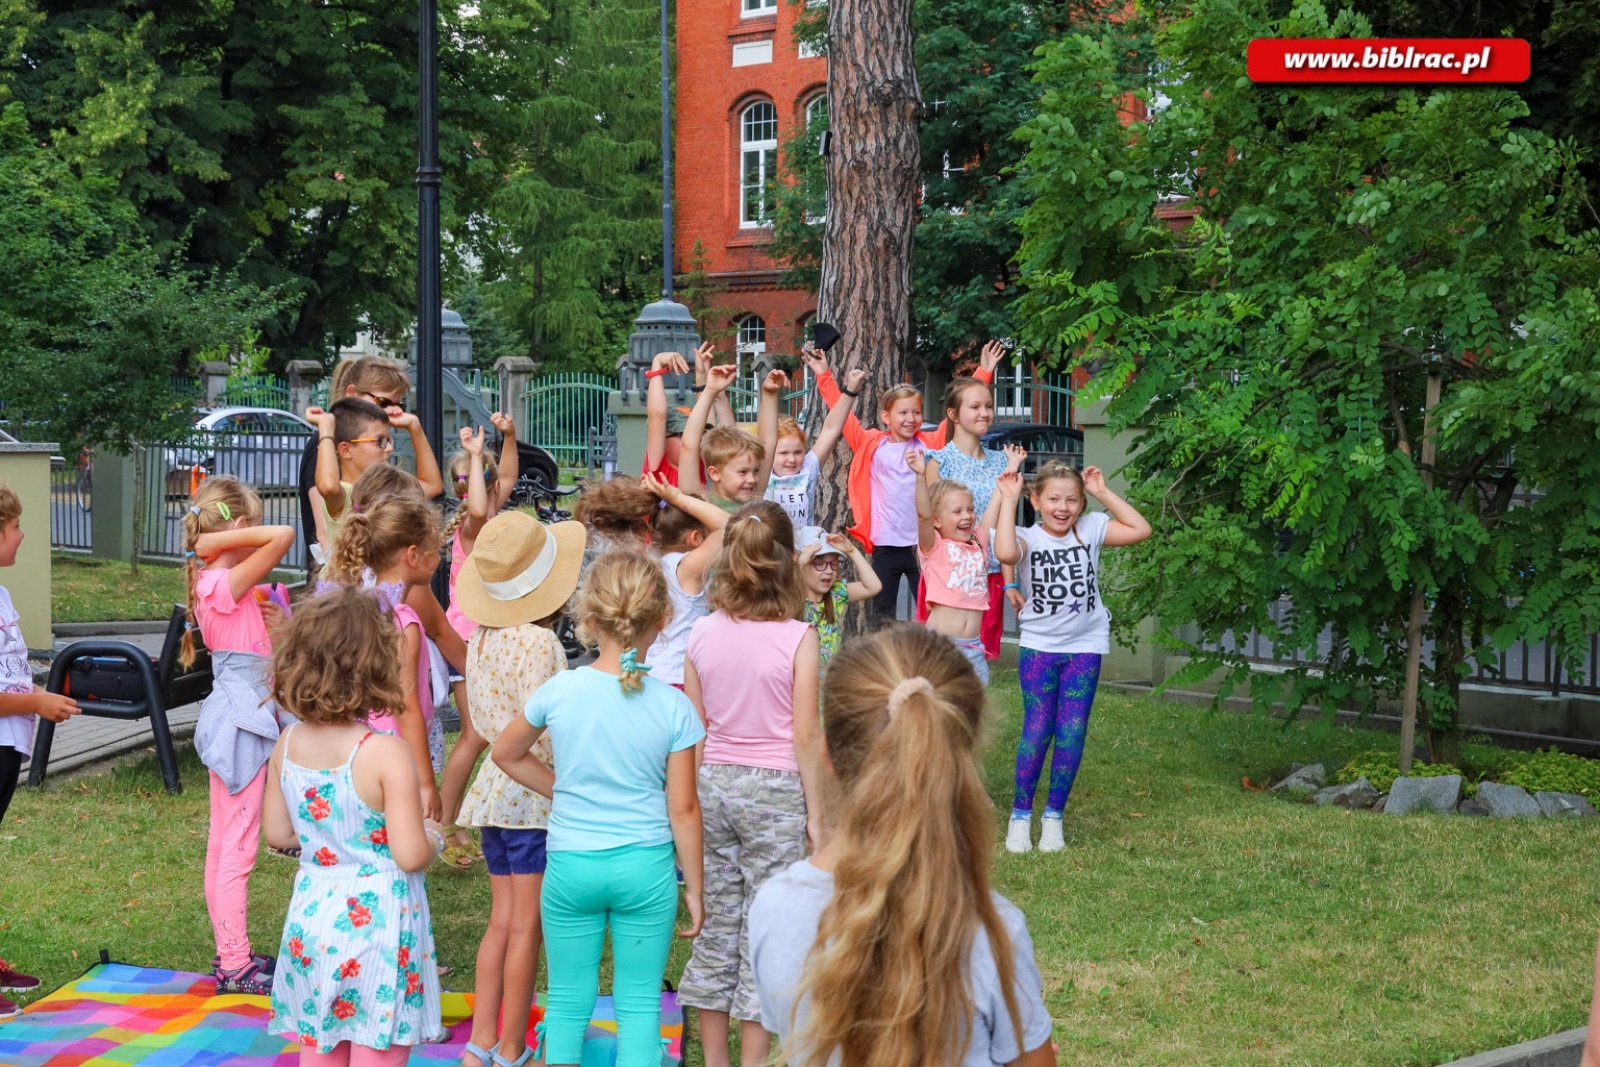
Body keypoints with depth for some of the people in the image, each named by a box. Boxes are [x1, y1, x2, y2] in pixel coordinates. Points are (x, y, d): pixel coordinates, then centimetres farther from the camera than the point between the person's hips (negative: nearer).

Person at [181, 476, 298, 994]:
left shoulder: (212, 582, 8)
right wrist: (226, 541, -22)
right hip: (241, 722, -10)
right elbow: (283, 536, -30)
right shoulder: (227, 584, -20)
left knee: (223, 844, 15)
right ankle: (236, 966, 2)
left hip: (231, 718, 10)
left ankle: (230, 954, 25)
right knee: (238, 849, -4)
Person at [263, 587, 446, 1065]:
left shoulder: (288, 745, -3)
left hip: (312, 917, 6)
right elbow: (410, 855, -20)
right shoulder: (387, 754, -21)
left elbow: (278, 833, 8)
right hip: (379, 920, -6)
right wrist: (434, 838, 1)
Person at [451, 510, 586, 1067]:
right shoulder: (540, 642, -17)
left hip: (494, 787, 8)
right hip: (534, 796, -8)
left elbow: (483, 723, 11)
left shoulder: (482, 638, 7)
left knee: (502, 921, 14)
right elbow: (541, 732, -20)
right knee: (526, 927, 1)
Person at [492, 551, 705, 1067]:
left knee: (568, 1001, 13)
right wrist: (693, 886, 4)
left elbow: (506, 754, 8)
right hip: (646, 868, 0)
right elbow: (683, 808, -6)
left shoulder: (559, 691, -8)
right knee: (639, 1001, 9)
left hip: (570, 866, 1)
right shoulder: (674, 706, -10)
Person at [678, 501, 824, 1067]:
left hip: (712, 785, 4)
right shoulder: (797, 638, -13)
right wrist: (816, 811, -1)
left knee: (716, 920, 13)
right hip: (775, 789, -4)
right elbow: (805, 736, -10)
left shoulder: (703, 633, -1)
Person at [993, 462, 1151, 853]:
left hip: (1085, 647, 2)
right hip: (1038, 647, -2)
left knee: (1072, 733, 0)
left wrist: (1103, 493, -8)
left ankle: (1053, 816, 12)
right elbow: (1005, 553, -33)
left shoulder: (1090, 529, -1)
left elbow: (1140, 530, -9)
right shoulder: (1029, 537, -9)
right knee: (1037, 730, -6)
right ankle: (1020, 815, 6)